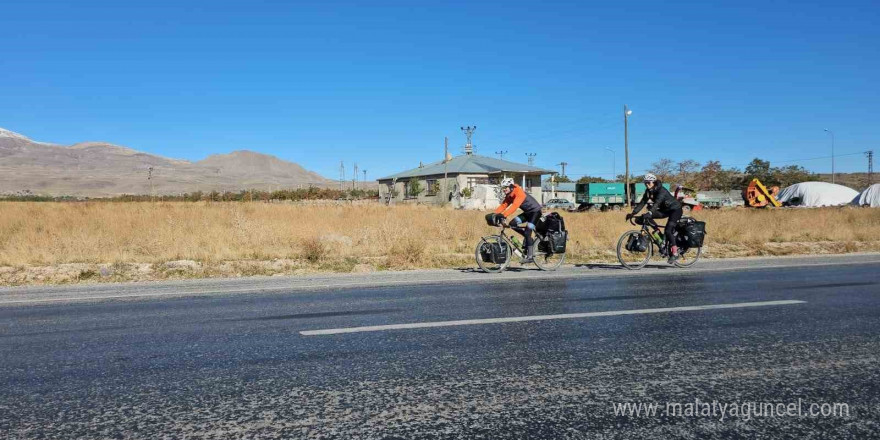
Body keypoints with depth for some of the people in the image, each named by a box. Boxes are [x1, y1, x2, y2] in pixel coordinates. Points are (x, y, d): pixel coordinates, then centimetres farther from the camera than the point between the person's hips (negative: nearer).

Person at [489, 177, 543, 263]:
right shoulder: (509, 196, 0)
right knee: (513, 224, -8)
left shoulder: (519, 193, -27)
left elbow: (514, 206, -41)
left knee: (527, 232, -17)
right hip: (527, 212, 9)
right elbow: (503, 205, -8)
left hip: (535, 211, -8)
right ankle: (529, 240, 7)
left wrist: (503, 215, -51)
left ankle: (530, 256, -12)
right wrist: (494, 214, -24)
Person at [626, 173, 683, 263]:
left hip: (675, 209, -8)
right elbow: (642, 203, -11)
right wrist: (633, 213, -22)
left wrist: (649, 213, -56)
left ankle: (674, 252, -11)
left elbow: (657, 203, -42)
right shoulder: (648, 191, -6)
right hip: (665, 210, 8)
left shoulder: (661, 190, -28)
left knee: (668, 230, -23)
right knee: (646, 217, -14)